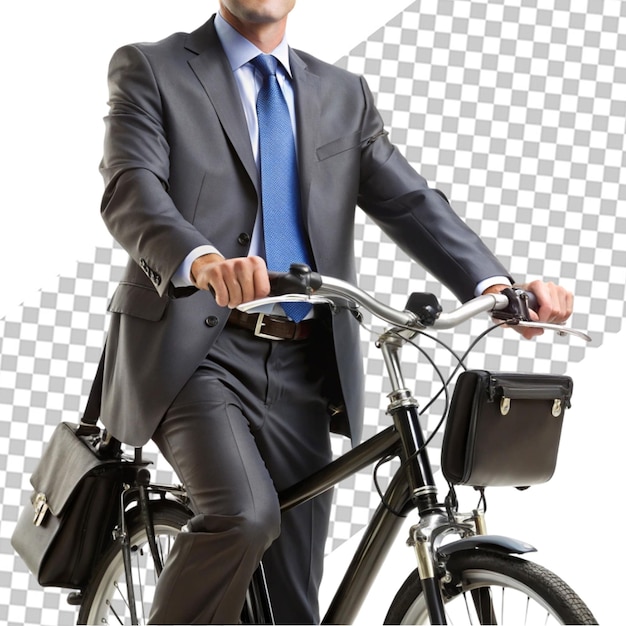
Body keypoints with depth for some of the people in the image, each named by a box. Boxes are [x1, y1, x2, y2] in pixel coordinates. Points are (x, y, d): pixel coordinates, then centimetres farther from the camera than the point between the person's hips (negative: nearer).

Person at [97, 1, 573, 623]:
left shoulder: (343, 96, 15)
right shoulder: (150, 70, 2)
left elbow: (409, 202, 4)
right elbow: (131, 191, -15)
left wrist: (494, 285, -16)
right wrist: (202, 260, -37)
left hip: (298, 368, 5)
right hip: (192, 350, -4)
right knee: (245, 515, -30)